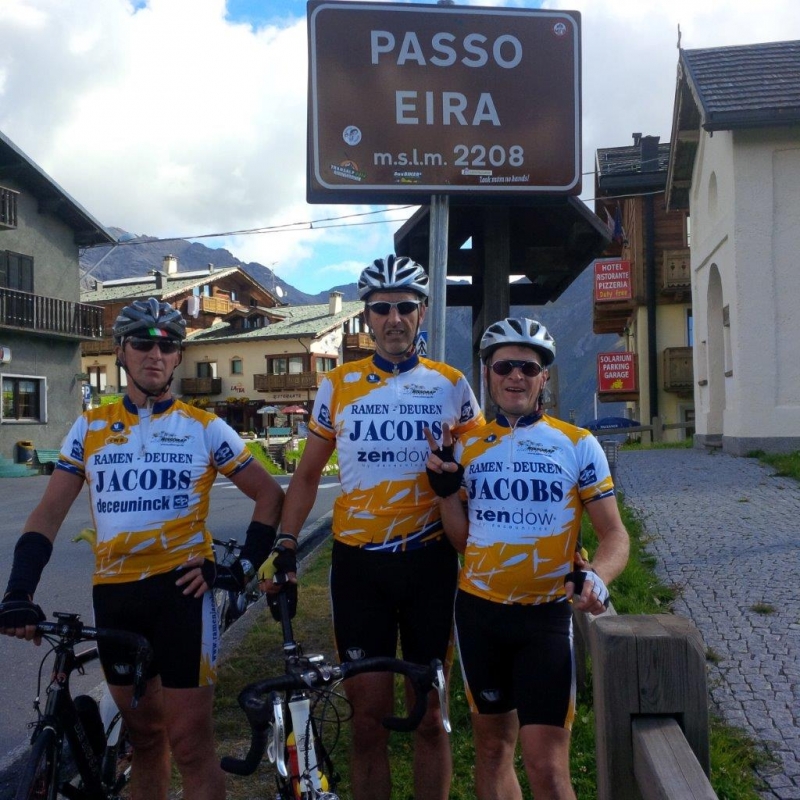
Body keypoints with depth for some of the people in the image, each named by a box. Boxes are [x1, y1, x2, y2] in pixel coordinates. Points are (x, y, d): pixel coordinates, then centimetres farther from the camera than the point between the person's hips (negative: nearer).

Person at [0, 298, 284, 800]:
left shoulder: (205, 428, -1)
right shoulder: (89, 428, 6)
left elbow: (271, 495, 4)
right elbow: (49, 514, 4)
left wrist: (244, 566, -6)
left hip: (181, 589, -3)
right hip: (112, 593, 3)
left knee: (189, 742, -2)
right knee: (144, 734, 17)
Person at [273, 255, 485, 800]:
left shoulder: (450, 385, 2)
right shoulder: (338, 386, 3)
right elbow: (308, 475, 9)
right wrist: (283, 546, -2)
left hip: (429, 562, 0)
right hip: (357, 564, 1)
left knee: (428, 714, 11)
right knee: (369, 715, 7)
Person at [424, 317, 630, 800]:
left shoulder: (578, 444, -3)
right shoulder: (467, 446, 5)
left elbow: (614, 532, -2)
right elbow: (462, 540, 8)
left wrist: (597, 576, -22)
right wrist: (446, 487, -7)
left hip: (546, 616, -3)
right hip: (478, 612, 3)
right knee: (492, 748, 17)